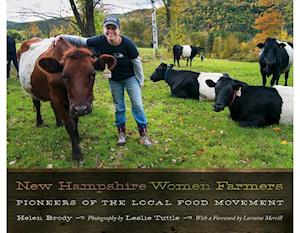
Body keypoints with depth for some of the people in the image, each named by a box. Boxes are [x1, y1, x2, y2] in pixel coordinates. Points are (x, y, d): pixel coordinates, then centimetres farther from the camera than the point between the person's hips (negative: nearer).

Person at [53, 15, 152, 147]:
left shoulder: (127, 43, -27)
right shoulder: (100, 41, -22)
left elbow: (137, 62, -14)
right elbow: (81, 41, -9)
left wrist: (140, 81, -6)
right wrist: (62, 36, -19)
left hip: (130, 77, -2)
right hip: (114, 80, 2)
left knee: (137, 104, -1)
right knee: (119, 107, 12)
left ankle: (143, 133, 13)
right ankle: (121, 133, 28)